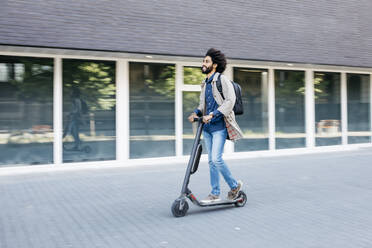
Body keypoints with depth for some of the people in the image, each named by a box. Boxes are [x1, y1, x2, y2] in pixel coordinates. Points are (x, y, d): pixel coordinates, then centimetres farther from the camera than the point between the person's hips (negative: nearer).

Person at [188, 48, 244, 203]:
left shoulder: (222, 80, -7)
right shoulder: (205, 83, 17)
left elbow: (230, 101, -16)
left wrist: (212, 114, -23)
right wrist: (196, 113, 2)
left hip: (219, 126, -8)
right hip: (207, 127, 8)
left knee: (216, 158, -14)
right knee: (211, 161, 9)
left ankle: (234, 185, 7)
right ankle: (215, 193, 17)